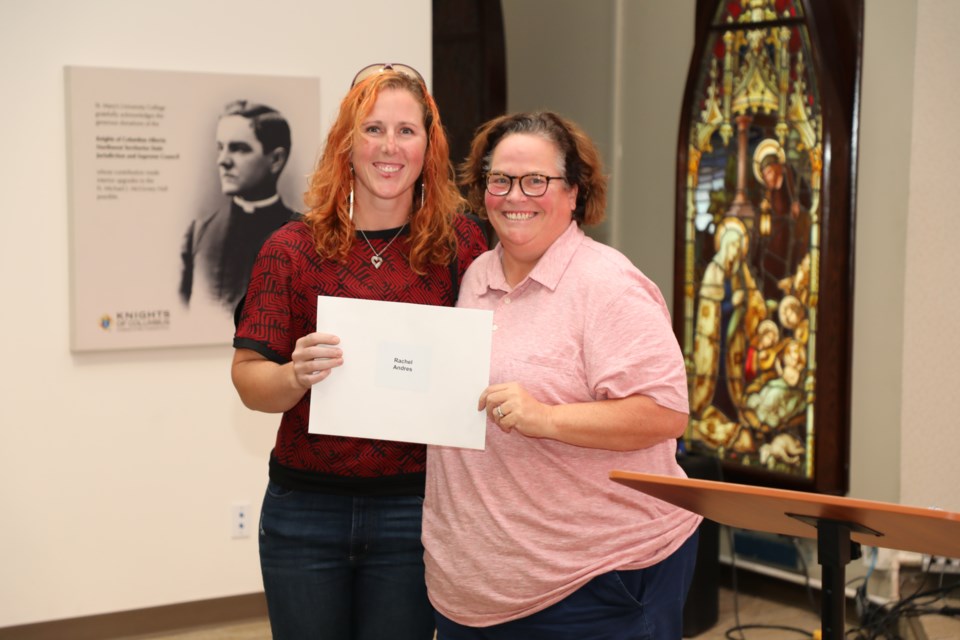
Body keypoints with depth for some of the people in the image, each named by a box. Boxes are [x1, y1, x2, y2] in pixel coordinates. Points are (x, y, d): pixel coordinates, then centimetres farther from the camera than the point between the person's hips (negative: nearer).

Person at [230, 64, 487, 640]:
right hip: (306, 509, 0)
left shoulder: (462, 242, -1)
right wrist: (296, 375, -23)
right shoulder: (292, 248, -2)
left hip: (414, 509, 0)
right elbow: (248, 379, -2)